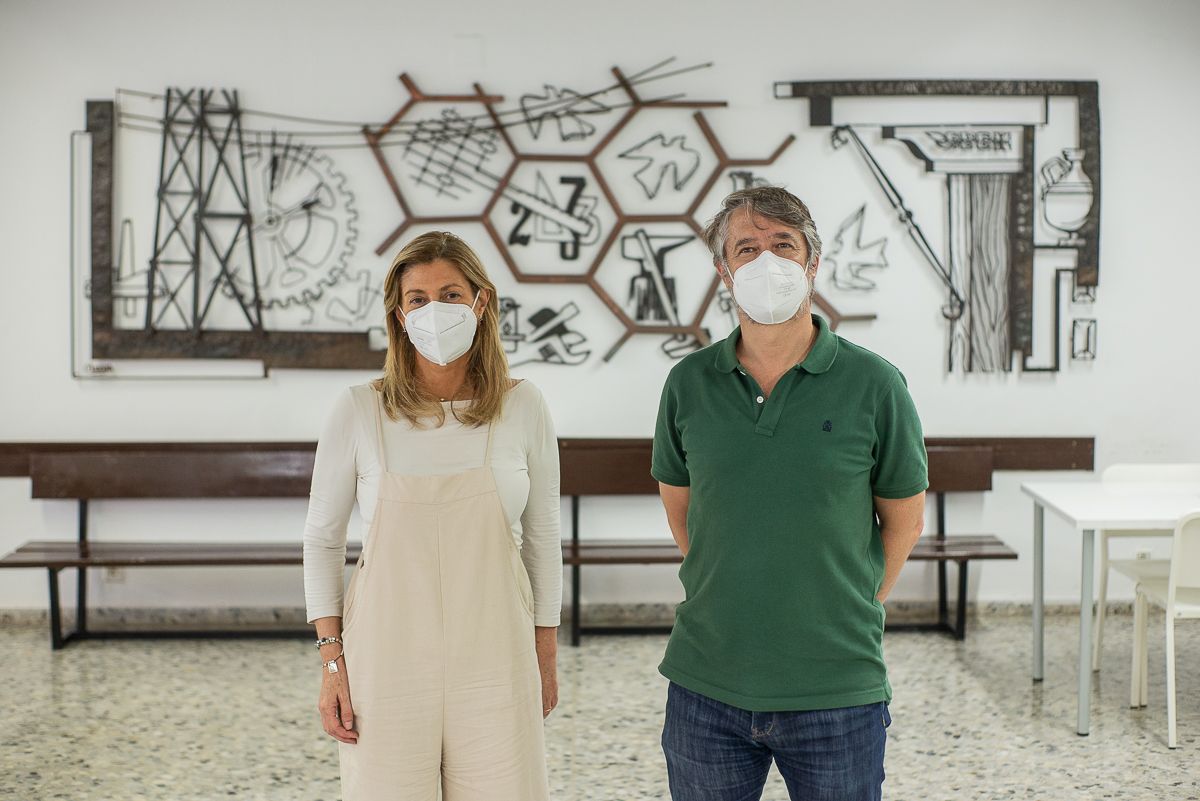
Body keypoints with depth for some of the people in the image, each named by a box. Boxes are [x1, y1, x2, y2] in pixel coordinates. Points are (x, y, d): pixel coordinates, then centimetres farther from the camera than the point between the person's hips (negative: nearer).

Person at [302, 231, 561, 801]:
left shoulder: (521, 407, -1)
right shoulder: (359, 411, -4)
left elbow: (542, 536, 8)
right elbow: (322, 540, 4)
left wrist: (546, 656, 11)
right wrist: (330, 661, 0)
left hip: (493, 662, 1)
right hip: (388, 662, -1)